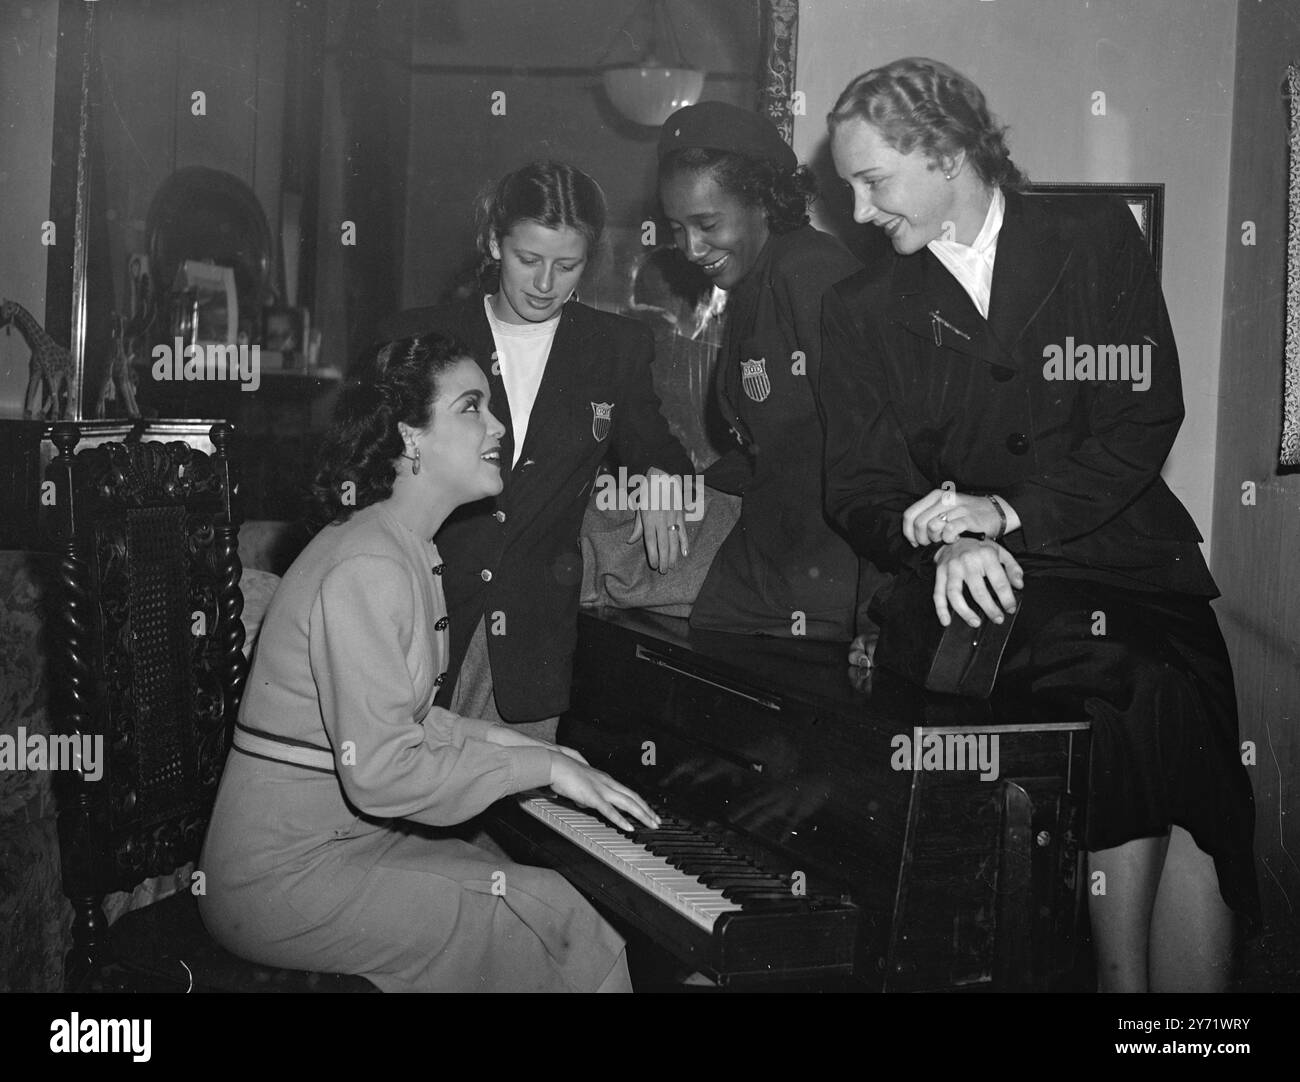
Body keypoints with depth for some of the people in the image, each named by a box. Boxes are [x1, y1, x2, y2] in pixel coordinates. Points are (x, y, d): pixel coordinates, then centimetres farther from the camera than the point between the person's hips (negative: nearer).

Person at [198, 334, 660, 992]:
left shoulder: (405, 551, 13)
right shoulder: (365, 568, -21)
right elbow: (381, 772, -25)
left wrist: (498, 738, 3)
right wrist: (542, 765, -17)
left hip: (339, 835, 10)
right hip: (282, 882, -10)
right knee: (555, 918, -16)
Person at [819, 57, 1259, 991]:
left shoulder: (1097, 237, 7)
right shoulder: (861, 311, 12)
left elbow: (1147, 422, -2)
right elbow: (859, 490, 5)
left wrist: (1010, 510, -16)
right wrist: (948, 545, -17)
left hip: (1129, 557, 1)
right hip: (986, 595, -1)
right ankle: (1127, 968, -19)